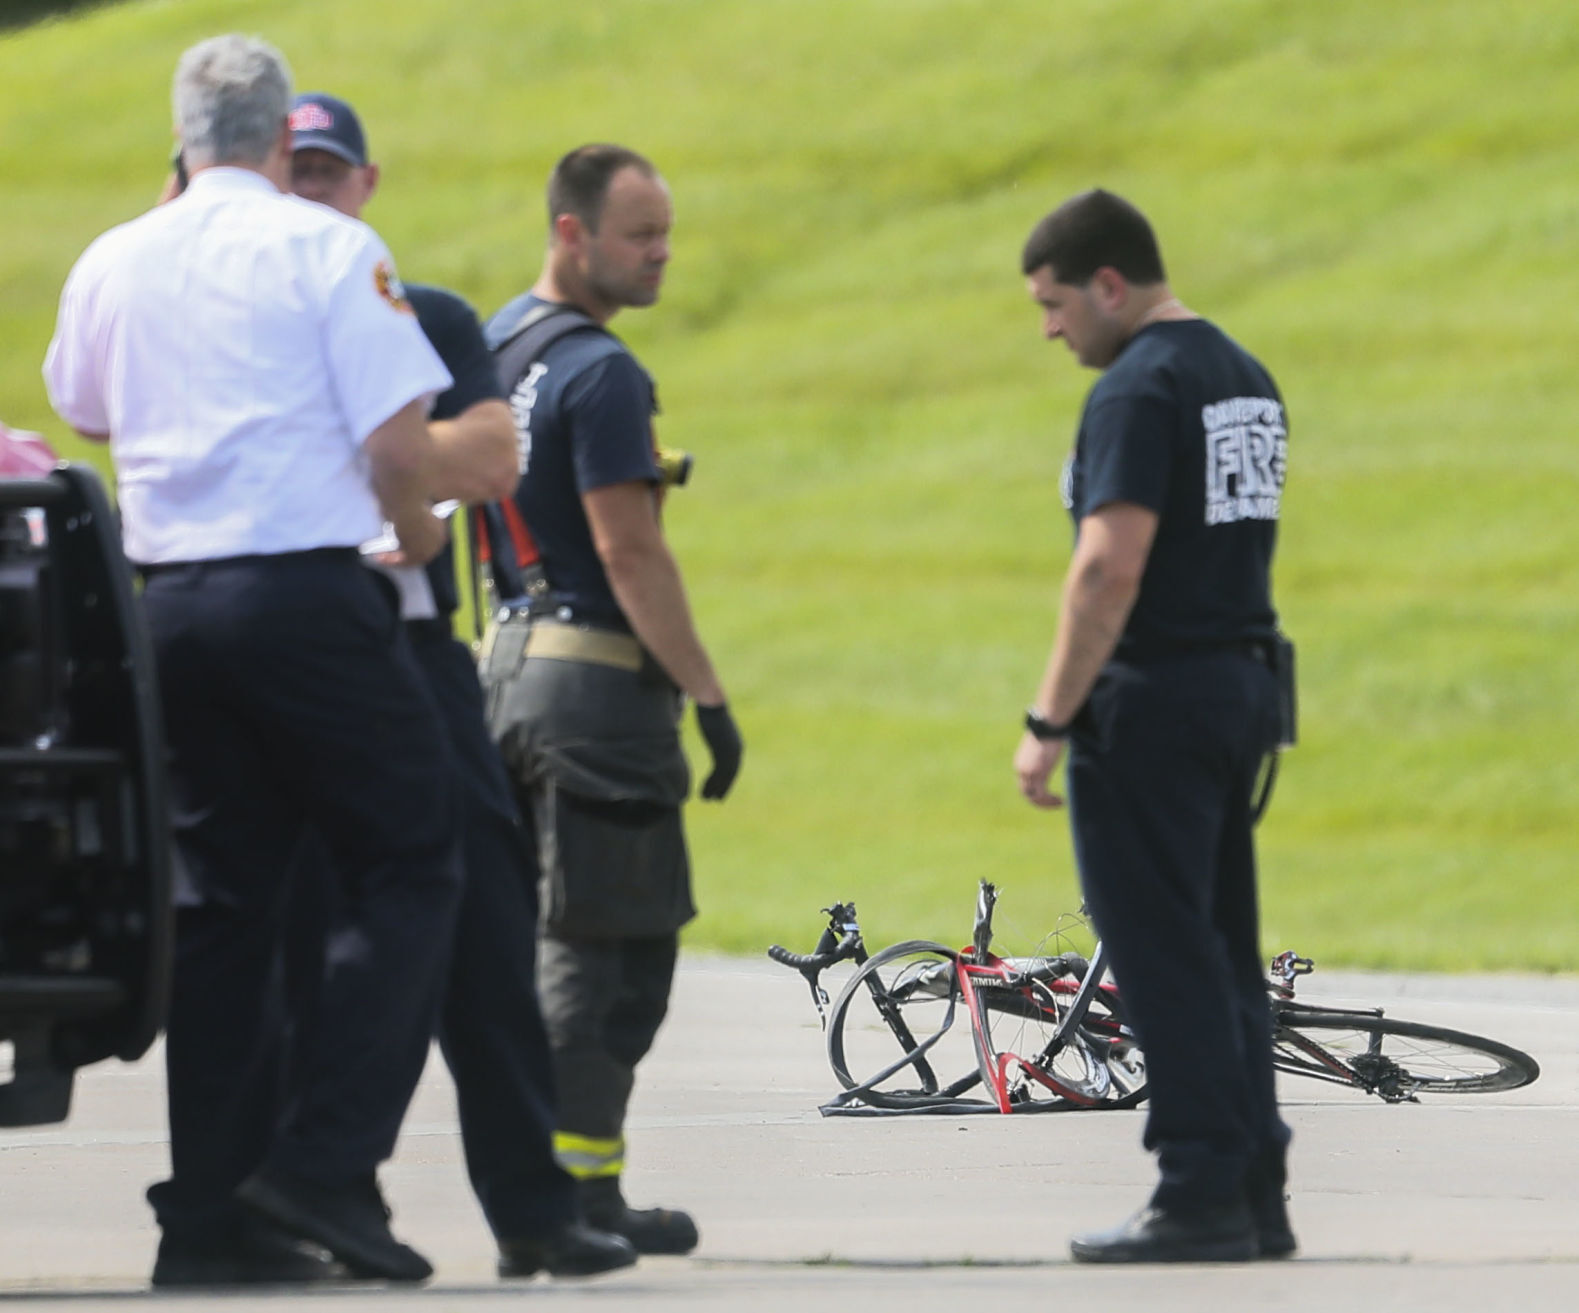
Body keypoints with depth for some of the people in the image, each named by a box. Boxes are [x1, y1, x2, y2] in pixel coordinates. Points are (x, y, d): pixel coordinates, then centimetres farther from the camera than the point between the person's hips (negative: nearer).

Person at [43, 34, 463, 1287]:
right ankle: (329, 1160, -10)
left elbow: (84, 410, 29)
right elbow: (399, 441, -12)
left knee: (222, 897, 10)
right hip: (308, 593, -6)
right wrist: (416, 529, 8)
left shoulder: (109, 266, 10)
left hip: (172, 603, 6)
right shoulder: (324, 247, -6)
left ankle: (210, 1208, 6)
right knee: (408, 867, 2)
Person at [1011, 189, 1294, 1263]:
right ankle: (1256, 1194, 11)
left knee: (1166, 961, -5)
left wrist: (1048, 722, -18)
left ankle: (1202, 1195, -6)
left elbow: (1111, 570, -22)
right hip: (1242, 689, 9)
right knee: (1225, 954, 11)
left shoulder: (1139, 389, -15)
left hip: (1150, 698, -9)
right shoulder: (1246, 379, 14)